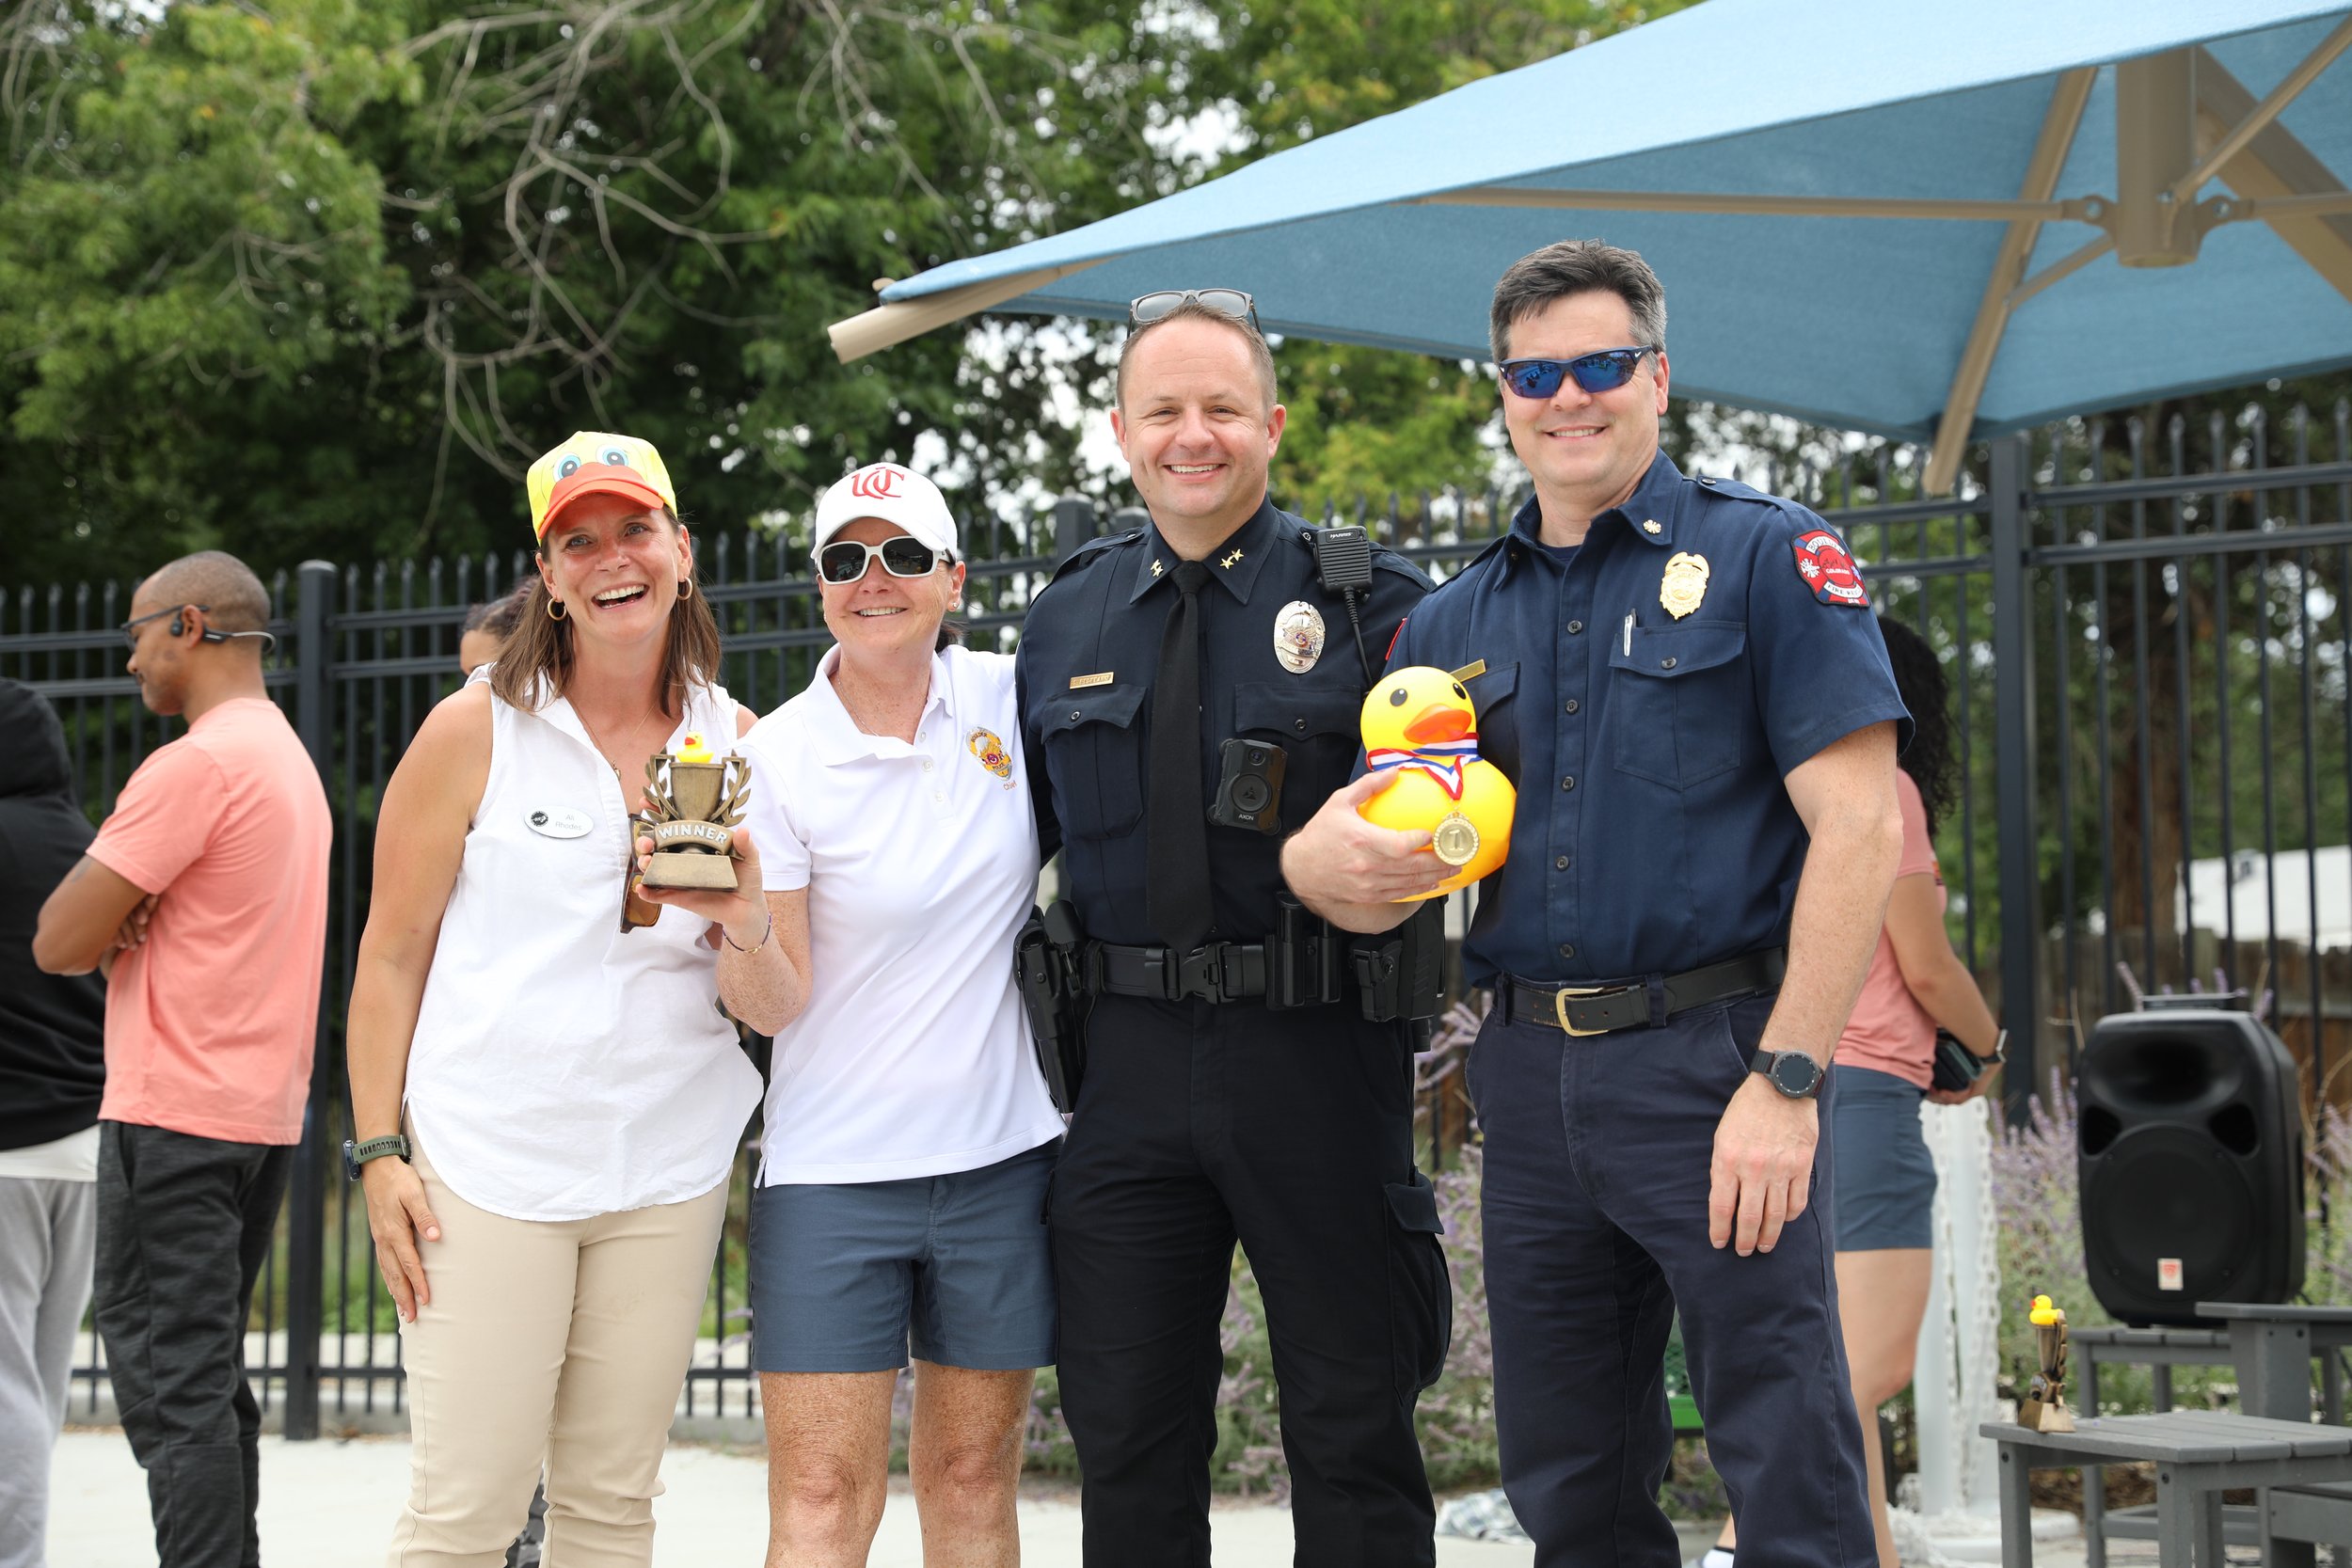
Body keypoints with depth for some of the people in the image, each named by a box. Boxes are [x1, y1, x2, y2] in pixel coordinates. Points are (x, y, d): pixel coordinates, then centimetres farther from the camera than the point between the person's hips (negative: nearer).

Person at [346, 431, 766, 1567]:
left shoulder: (736, 742, 8)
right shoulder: (476, 730, 0)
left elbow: (763, 993, 10)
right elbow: (391, 955, 2)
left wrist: (746, 930, -12)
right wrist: (379, 1150, -5)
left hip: (669, 1168, 3)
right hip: (487, 1163, -3)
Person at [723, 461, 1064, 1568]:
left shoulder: (1009, 699, 1)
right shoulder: (778, 756, -7)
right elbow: (776, 1006, -9)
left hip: (1002, 1152, 3)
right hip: (832, 1168, -2)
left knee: (973, 1479, 9)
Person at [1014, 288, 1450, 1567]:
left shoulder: (1369, 601, 0)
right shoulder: (1066, 623, 13)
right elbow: (1022, 832, 20)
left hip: (1318, 1061, -3)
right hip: (1131, 1063, 3)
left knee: (1353, 1426, 4)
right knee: (1127, 1430, 8)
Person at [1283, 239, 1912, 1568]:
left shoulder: (1765, 556, 0)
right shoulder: (1455, 620, 15)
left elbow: (1861, 826, -9)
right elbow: (1382, 895, 15)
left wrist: (1784, 1082, -17)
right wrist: (1330, 860, -11)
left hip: (1710, 1059, -5)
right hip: (1530, 1080, 5)